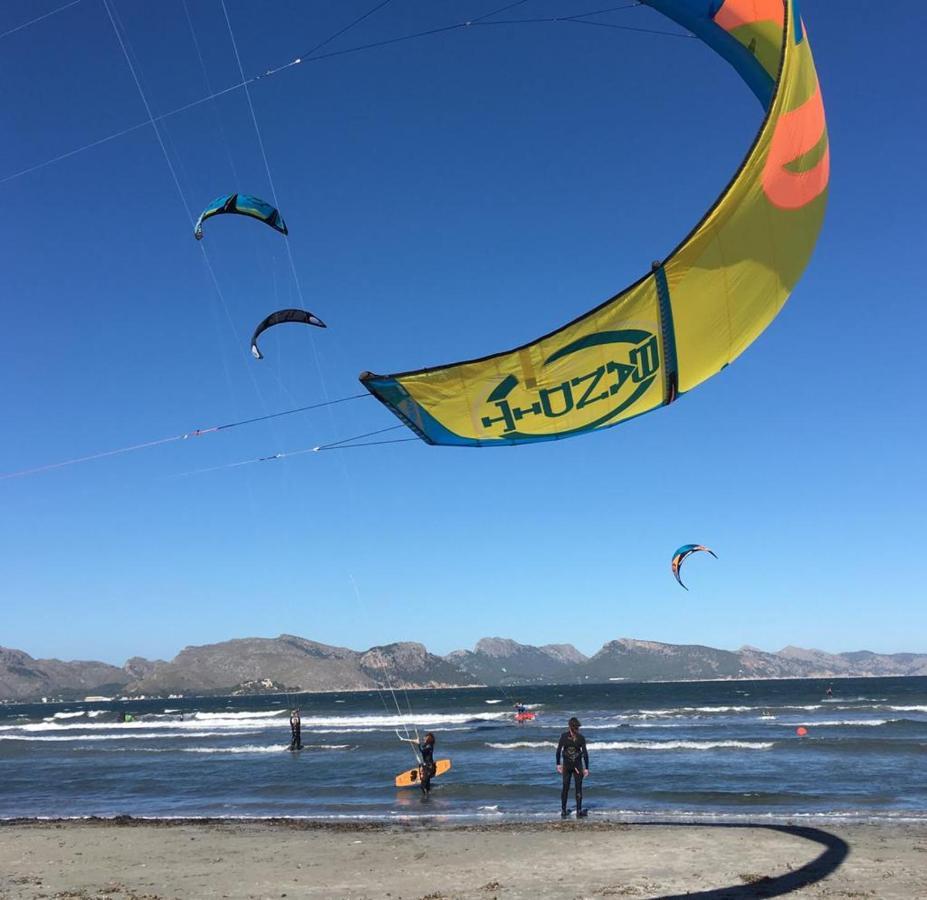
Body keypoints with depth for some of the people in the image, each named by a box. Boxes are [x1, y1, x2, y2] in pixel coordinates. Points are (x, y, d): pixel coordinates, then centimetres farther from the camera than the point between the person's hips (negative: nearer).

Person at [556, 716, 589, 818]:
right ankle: (579, 811, 9)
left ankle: (563, 811, 13)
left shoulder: (564, 736, -6)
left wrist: (558, 764, 3)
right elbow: (585, 753, -9)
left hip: (566, 765, 1)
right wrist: (586, 768, -4)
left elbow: (558, 751, -6)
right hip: (578, 765, -1)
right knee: (578, 788, 8)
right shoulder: (581, 738, -8)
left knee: (565, 788, 10)